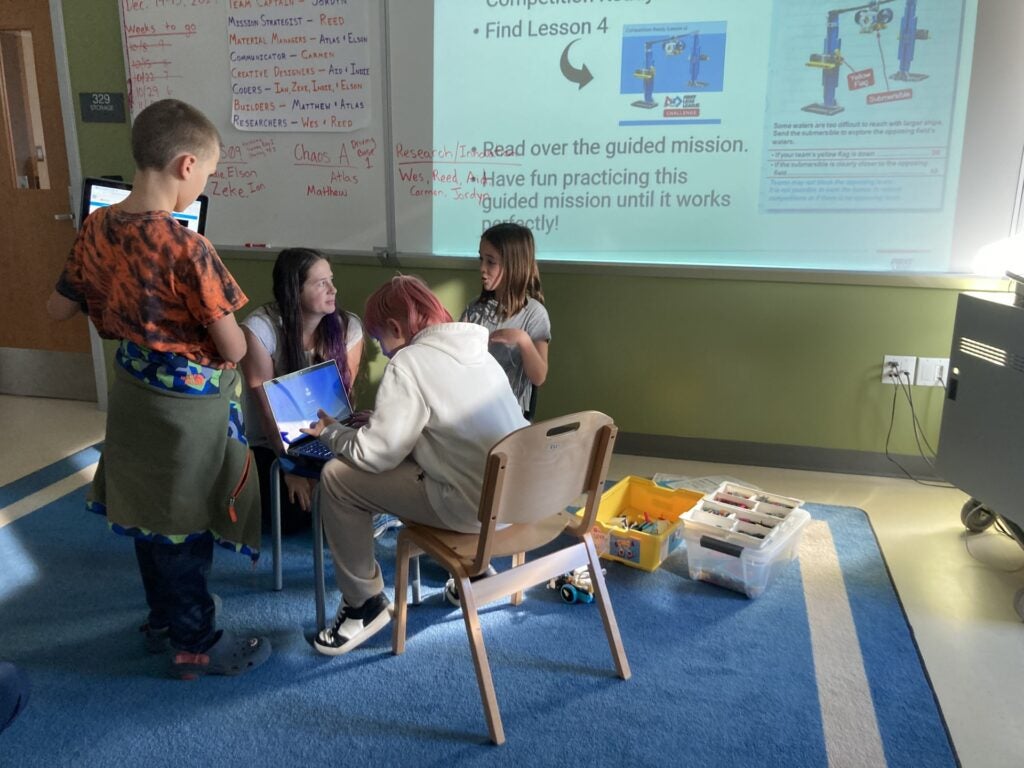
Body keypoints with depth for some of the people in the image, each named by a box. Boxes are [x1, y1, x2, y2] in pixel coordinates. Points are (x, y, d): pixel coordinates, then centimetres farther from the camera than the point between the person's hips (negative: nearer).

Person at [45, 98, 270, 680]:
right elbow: (232, 349, -22)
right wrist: (243, 341, 0)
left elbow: (60, 307, 8)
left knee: (149, 513, 21)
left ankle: (163, 620, 41)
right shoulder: (188, 247, -26)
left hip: (133, 391, 7)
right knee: (187, 527, 8)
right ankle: (196, 645, 25)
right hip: (190, 402, -7)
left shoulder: (98, 227, -4)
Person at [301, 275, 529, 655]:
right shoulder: (474, 350, 10)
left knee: (337, 477, 0)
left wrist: (330, 432, 7)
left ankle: (364, 604, 14)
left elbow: (375, 454, -12)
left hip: (479, 507, -8)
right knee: (411, 449, 31)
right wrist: (383, 418, 24)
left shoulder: (409, 362, -13)